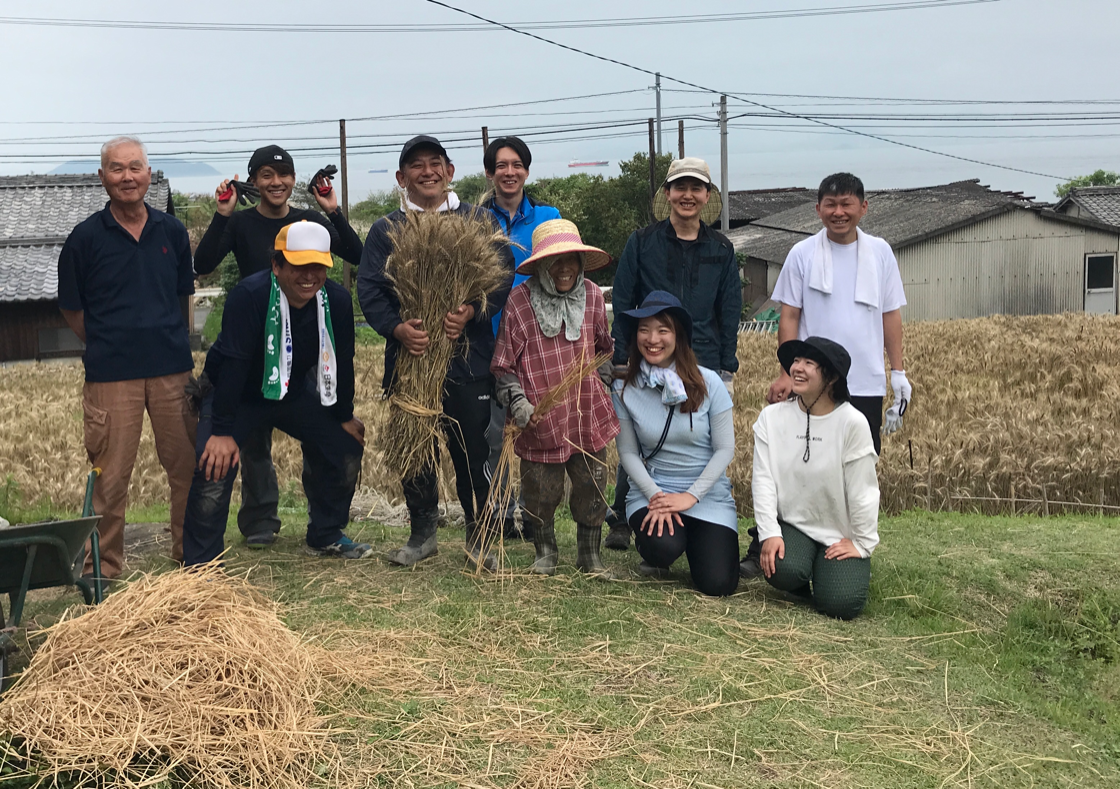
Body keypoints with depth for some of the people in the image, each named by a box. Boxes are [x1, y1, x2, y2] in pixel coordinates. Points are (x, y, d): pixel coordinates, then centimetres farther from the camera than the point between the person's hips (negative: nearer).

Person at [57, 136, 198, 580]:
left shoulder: (171, 231, 8)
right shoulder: (85, 237, -1)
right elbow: (71, 309, 6)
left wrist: (169, 343, 12)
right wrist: (110, 346, 6)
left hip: (173, 368, 3)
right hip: (111, 375, -3)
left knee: (188, 466, 8)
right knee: (110, 475, 0)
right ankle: (103, 568, 15)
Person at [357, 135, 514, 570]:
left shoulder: (479, 221, 8)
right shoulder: (385, 230, 10)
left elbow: (503, 275, -1)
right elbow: (369, 289, 0)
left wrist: (471, 312, -18)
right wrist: (398, 328, -18)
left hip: (468, 358, -1)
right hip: (409, 357, 2)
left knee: (471, 448, 1)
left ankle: (478, 534, 17)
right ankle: (422, 531, 25)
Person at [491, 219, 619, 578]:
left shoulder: (592, 295, 5)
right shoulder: (519, 300, -7)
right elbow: (503, 363, -3)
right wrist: (516, 403, -14)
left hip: (588, 414, 3)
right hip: (540, 420, -3)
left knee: (592, 488, 9)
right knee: (541, 493, 7)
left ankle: (589, 555, 28)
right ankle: (545, 551, 32)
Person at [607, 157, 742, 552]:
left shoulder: (721, 250, 9)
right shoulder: (642, 243, 3)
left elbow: (729, 313, 11)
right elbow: (622, 304, 3)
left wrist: (727, 370, 6)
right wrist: (621, 361, -2)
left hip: (702, 367, 2)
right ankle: (621, 521, 14)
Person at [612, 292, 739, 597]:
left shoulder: (708, 383, -9)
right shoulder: (625, 388, -5)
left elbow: (725, 448, -6)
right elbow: (627, 452, -2)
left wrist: (691, 496, -14)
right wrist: (655, 495, -15)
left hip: (708, 495, 0)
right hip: (651, 491, 0)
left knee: (717, 583, -14)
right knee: (663, 547, -32)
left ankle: (694, 539, 21)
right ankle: (651, 550, 8)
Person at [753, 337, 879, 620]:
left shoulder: (851, 422, -15)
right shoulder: (772, 417, -5)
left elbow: (863, 490, -10)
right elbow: (763, 479, -7)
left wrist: (862, 543, -6)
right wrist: (770, 533, -14)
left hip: (840, 534, -1)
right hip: (791, 524, 1)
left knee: (840, 604, -18)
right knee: (784, 572, -29)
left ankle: (852, 572, 18)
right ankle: (807, 577, 9)